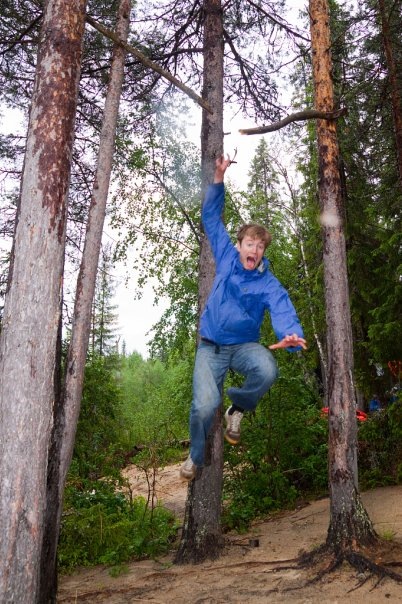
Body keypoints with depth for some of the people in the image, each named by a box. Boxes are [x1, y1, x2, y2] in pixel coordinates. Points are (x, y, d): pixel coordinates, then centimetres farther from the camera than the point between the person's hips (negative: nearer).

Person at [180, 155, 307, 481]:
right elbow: (212, 216, 6)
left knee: (267, 371, -35)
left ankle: (239, 407, 0)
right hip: (211, 346, 1)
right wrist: (219, 179, -1)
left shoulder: (269, 284, -7)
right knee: (204, 405, -20)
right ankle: (196, 456, 13)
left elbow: (283, 310, -26)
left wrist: (291, 334, -49)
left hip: (244, 345, 0)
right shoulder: (227, 258, -1)